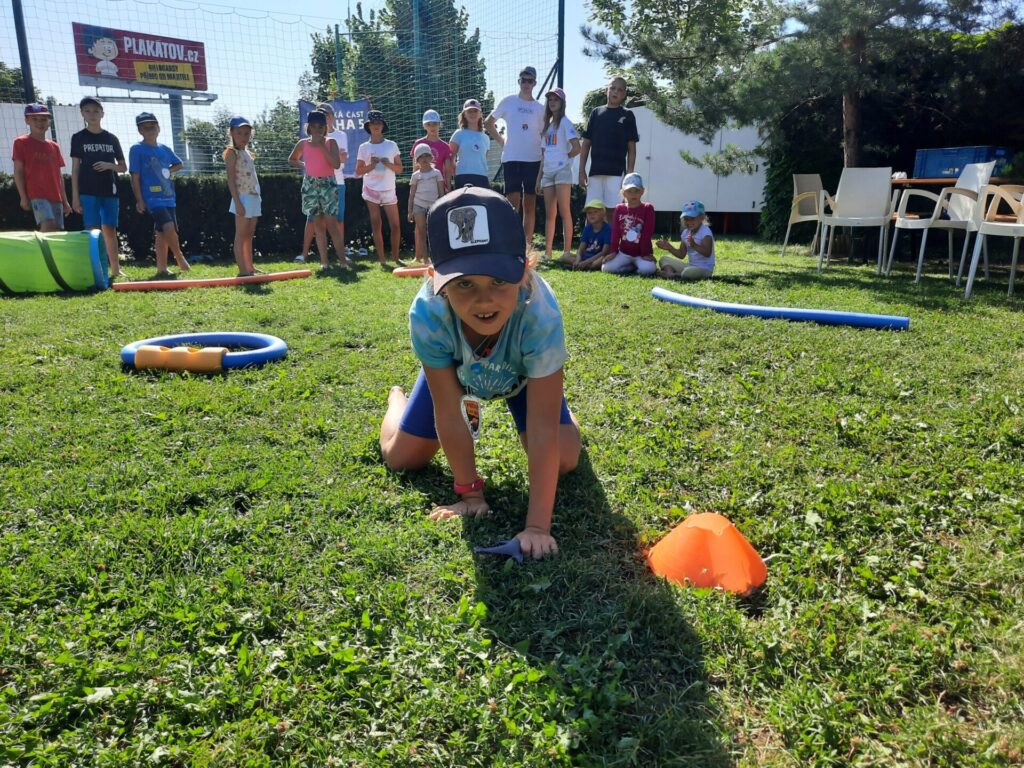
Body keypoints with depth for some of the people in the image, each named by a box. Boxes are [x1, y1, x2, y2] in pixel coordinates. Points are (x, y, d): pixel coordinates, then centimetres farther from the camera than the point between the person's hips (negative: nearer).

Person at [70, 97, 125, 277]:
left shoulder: (111, 138, 10)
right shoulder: (78, 138, 5)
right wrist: (75, 196, -4)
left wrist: (109, 165, -10)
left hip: (109, 191, 2)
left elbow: (123, 167, 12)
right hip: (88, 191, -2)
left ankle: (116, 269, 9)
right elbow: (75, 168, 2)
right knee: (93, 230, -6)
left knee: (110, 230, 4)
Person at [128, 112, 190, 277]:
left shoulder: (165, 149, 12)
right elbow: (135, 177, -6)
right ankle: (179, 257, -2)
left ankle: (162, 268, 15)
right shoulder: (136, 149, -3)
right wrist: (139, 200, -9)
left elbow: (179, 164, 29)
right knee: (168, 227, -22)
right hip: (152, 197, -6)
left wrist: (168, 171, 8)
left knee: (162, 233, 9)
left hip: (168, 197, 6)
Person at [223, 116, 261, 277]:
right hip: (243, 198, -8)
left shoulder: (248, 153, 17)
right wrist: (237, 202, -21)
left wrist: (257, 198, 16)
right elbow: (231, 179, -13)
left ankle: (250, 267, 18)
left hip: (254, 198, 8)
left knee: (249, 235, 12)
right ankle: (242, 270, -6)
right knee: (241, 235, -6)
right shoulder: (232, 152, -6)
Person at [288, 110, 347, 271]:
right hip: (310, 185, 3)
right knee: (318, 224, 4)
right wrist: (304, 165, 6)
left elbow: (336, 164, -14)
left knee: (332, 224, -9)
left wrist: (322, 146, -16)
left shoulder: (330, 142, 0)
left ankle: (342, 259, -6)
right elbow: (291, 160, 22)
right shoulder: (303, 143, 7)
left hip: (328, 184, -2)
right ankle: (324, 261, 7)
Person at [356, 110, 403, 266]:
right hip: (371, 190, 0)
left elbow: (399, 168, 5)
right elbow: (358, 171, 3)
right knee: (376, 225, 0)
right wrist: (371, 165, -13)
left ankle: (395, 257, 9)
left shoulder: (391, 145, 6)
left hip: (389, 190, 0)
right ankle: (381, 259, 3)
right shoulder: (364, 147, 4)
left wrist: (389, 164, -13)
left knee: (395, 225, -4)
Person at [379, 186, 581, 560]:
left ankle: (556, 402, 25)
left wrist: (538, 525, -42)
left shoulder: (541, 315, -45)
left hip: (522, 374, 0)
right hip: (453, 371, 1)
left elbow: (542, 430, -42)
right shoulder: (427, 315, -42)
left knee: (564, 460, -9)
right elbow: (448, 413, -30)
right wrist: (470, 492, -21)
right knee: (401, 458, 4)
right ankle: (397, 398, 38)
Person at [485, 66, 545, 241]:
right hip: (511, 159, -1)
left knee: (530, 204, 2)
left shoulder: (539, 108, 10)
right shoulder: (508, 101, 7)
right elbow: (488, 123, 13)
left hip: (533, 160, 1)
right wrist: (502, 141, 5)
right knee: (513, 203, -5)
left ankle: (527, 245, 6)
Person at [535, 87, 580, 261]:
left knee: (564, 212, -8)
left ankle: (567, 252, -8)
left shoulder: (564, 122, -2)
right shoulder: (548, 124, 19)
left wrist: (564, 157, 1)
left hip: (562, 171, -7)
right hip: (548, 172, 7)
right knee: (549, 214, 7)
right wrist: (539, 177, 14)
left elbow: (577, 148, -13)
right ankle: (547, 252, 9)